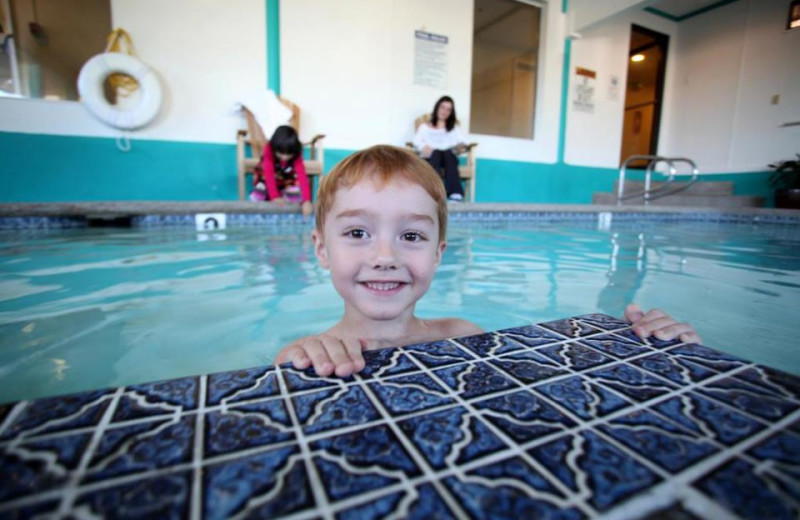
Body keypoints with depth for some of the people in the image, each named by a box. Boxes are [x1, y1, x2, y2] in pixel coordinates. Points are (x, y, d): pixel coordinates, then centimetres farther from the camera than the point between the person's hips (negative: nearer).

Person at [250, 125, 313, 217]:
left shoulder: (296, 156, -30)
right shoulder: (269, 151, -31)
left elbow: (302, 176, -42)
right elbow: (269, 175, -38)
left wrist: (306, 201, -55)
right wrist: (275, 197, -50)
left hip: (288, 180, 0)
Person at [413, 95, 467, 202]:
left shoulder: (454, 127, 28)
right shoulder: (425, 126, 24)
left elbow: (461, 141, 11)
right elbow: (417, 141, 6)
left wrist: (460, 146, -14)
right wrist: (424, 147, -17)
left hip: (449, 157, 1)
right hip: (430, 157, -1)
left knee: (448, 154, -35)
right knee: (436, 153, -36)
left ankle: (455, 193, -54)